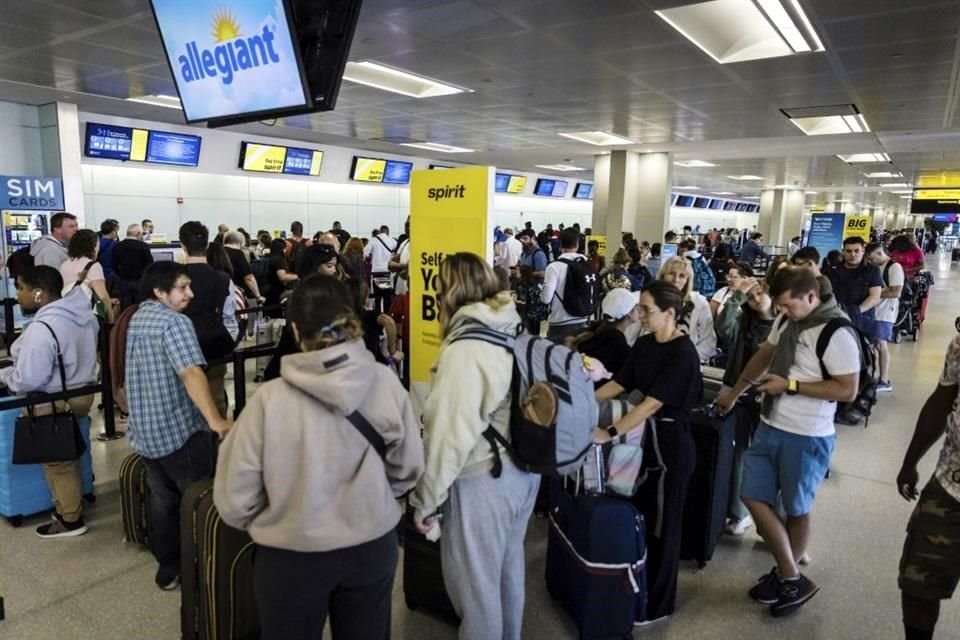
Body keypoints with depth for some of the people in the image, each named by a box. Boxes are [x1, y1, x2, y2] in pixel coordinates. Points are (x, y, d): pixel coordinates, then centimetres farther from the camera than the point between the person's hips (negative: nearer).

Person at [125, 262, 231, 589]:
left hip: (145, 430, 9)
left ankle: (168, 567, 28)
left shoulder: (137, 318, 11)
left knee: (162, 499, 17)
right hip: (179, 429, -8)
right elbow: (191, 373, -32)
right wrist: (216, 421, -39)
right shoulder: (174, 321, -18)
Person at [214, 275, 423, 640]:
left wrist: (265, 523, 9)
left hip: (293, 555, -1)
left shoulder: (270, 399, -23)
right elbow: (408, 469, -5)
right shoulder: (386, 384, -17)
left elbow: (234, 498, -13)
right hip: (372, 545, 2)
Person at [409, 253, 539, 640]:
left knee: (476, 583, 11)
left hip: (483, 481, -8)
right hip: (525, 469, 8)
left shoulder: (464, 350, -20)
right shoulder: (514, 333, 2)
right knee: (508, 566, 25)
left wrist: (425, 501, -10)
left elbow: (450, 434, -20)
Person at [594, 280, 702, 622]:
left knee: (662, 521, 7)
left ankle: (658, 604, 26)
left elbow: (652, 403, -27)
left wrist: (609, 433, -31)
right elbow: (618, 383, 5)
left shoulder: (683, 353, -20)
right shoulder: (644, 344, 3)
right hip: (645, 434, 7)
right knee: (639, 511, 15)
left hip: (671, 440, -7)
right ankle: (639, 585, 35)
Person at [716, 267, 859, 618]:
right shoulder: (787, 319, 4)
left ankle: (788, 579, 27)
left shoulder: (836, 333, -19)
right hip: (769, 427, 8)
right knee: (753, 498, 9)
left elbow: (847, 390, -20)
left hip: (806, 438, -8)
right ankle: (792, 578, 23)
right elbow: (764, 355, 19)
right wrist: (734, 392, 25)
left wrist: (791, 385, -20)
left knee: (796, 511, 8)